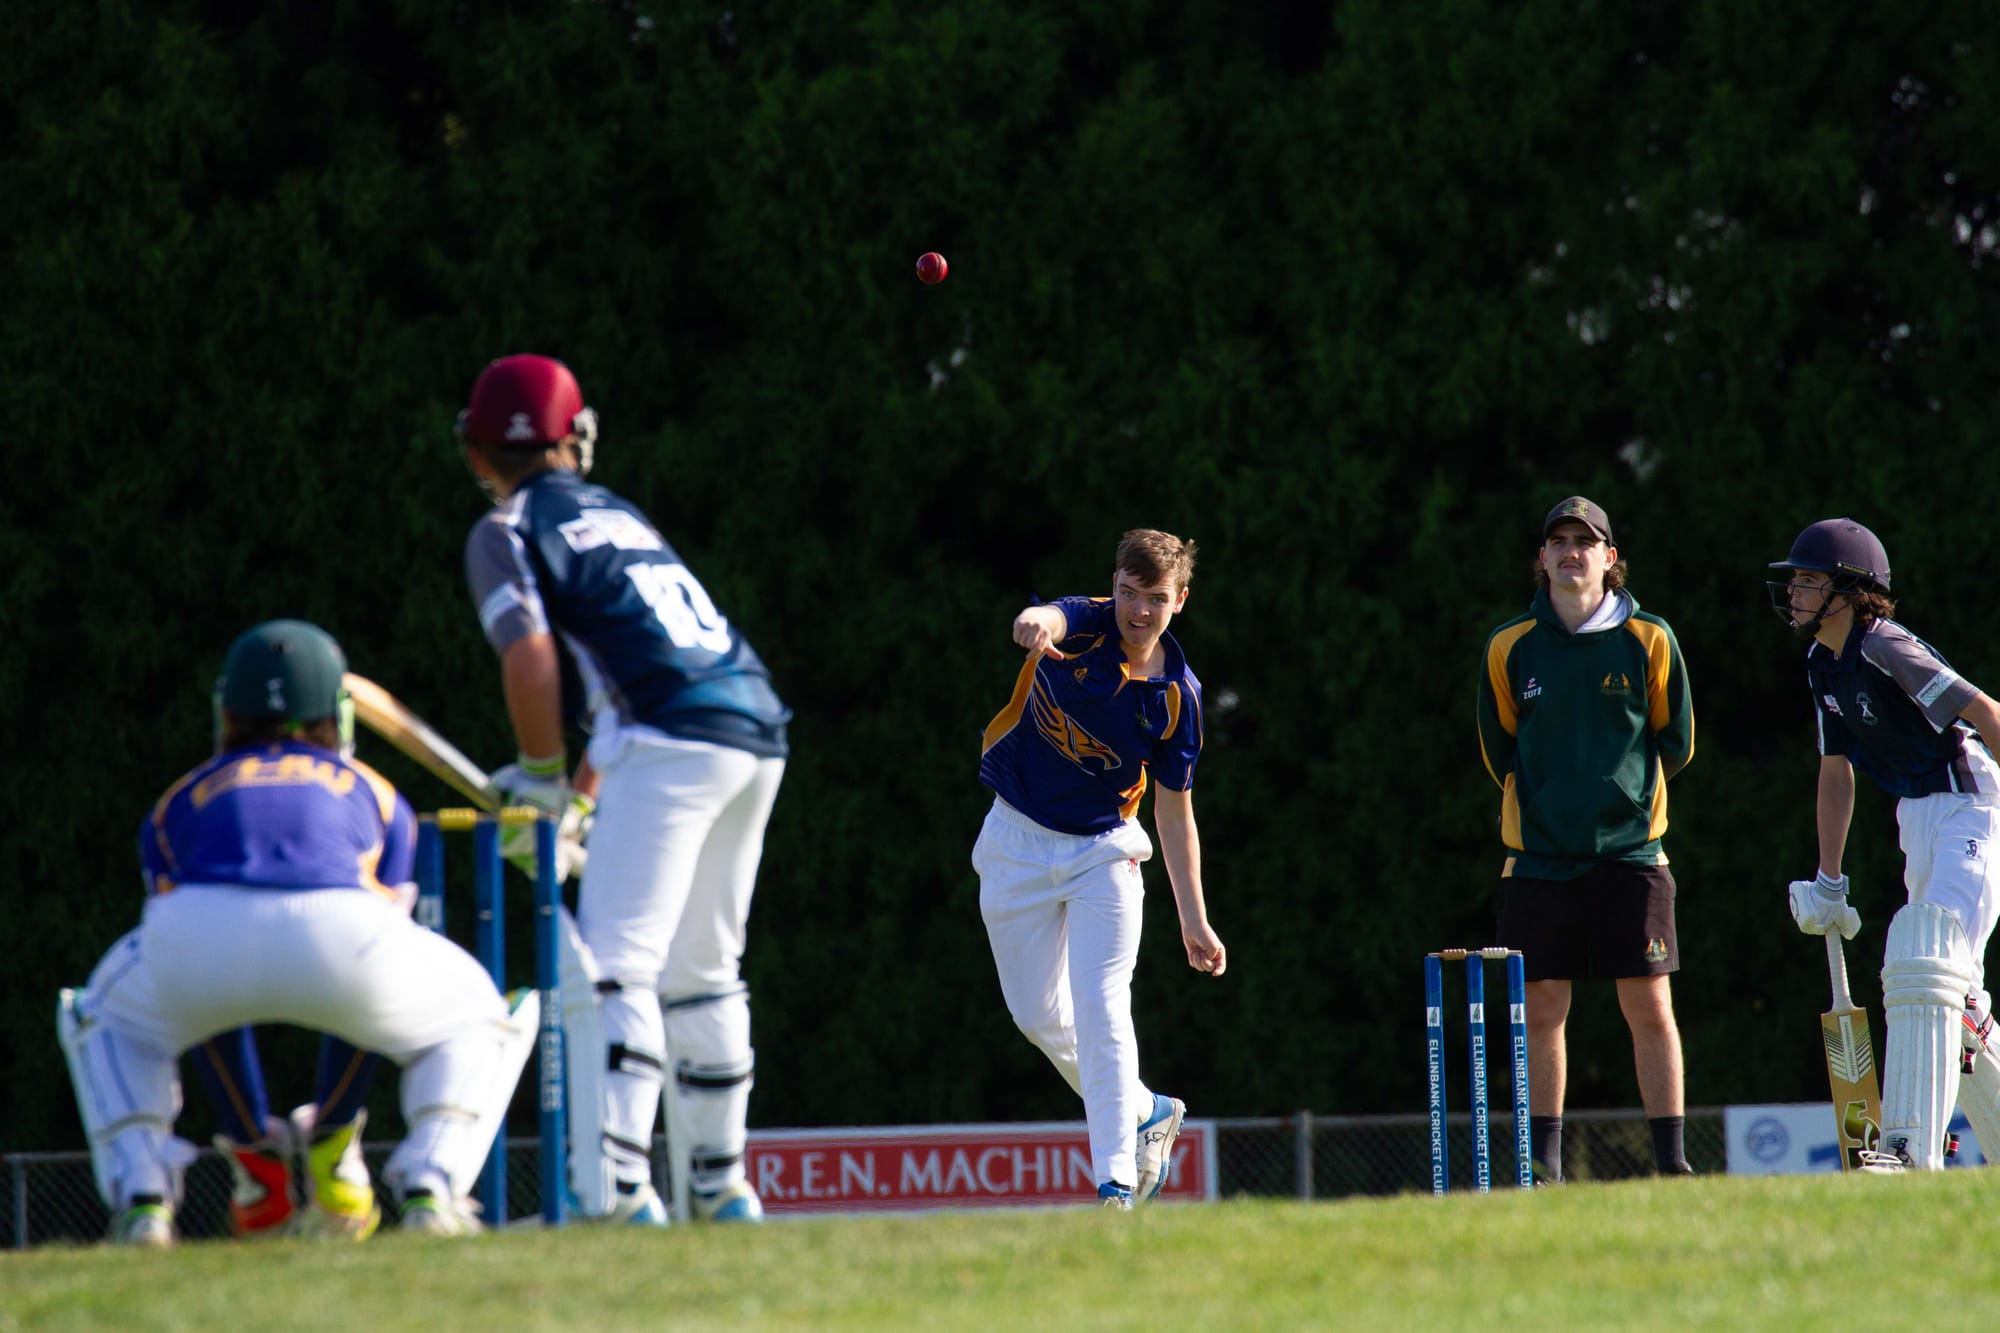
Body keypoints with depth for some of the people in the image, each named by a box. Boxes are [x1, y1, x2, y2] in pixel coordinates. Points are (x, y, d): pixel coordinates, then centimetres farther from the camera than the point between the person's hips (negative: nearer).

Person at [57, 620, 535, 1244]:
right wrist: (341, 1129, 48)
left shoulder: (183, 798, 36)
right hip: (339, 929, -1)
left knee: (106, 1023, 34)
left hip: (204, 925, 1)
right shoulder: (374, 795, 36)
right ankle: (429, 1189, 5)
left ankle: (142, 1199, 13)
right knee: (478, 1025, 29)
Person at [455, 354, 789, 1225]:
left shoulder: (510, 532, 3)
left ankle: (616, 1186, -25)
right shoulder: (618, 514, 25)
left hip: (672, 742, -8)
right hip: (757, 733, 8)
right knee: (703, 973, 18)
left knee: (618, 968, -12)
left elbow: (531, 657, -11)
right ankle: (721, 1183, 23)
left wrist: (542, 774, 2)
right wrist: (582, 789, 29)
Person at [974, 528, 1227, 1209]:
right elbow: (1050, 618, -41)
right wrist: (1034, 626, -68)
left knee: (1100, 1010, -14)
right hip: (1019, 841, 1)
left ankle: (1116, 1180, -13)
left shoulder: (1177, 694, -9)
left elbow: (1175, 812, 0)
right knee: (1038, 1015, 8)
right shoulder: (1081, 628, -14)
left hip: (1104, 849, -1)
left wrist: (1195, 921, -3)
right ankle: (1144, 1112, 30)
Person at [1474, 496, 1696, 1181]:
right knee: (1541, 1010, 1)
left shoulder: (1650, 641, 0)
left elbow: (1676, 743, 11)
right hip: (1538, 855, 1)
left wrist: (1621, 791, 11)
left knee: (1650, 1007, -4)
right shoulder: (1509, 648, 2)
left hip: (1629, 850, -1)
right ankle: (1543, 1166, 7)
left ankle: (1671, 1159, 2)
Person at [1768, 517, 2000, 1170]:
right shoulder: (1822, 665, 11)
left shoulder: (1884, 651, -17)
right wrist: (1829, 882, 17)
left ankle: (1912, 1148, -31)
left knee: (1922, 958, -23)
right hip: (1918, 819, 10)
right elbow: (1836, 772, 19)